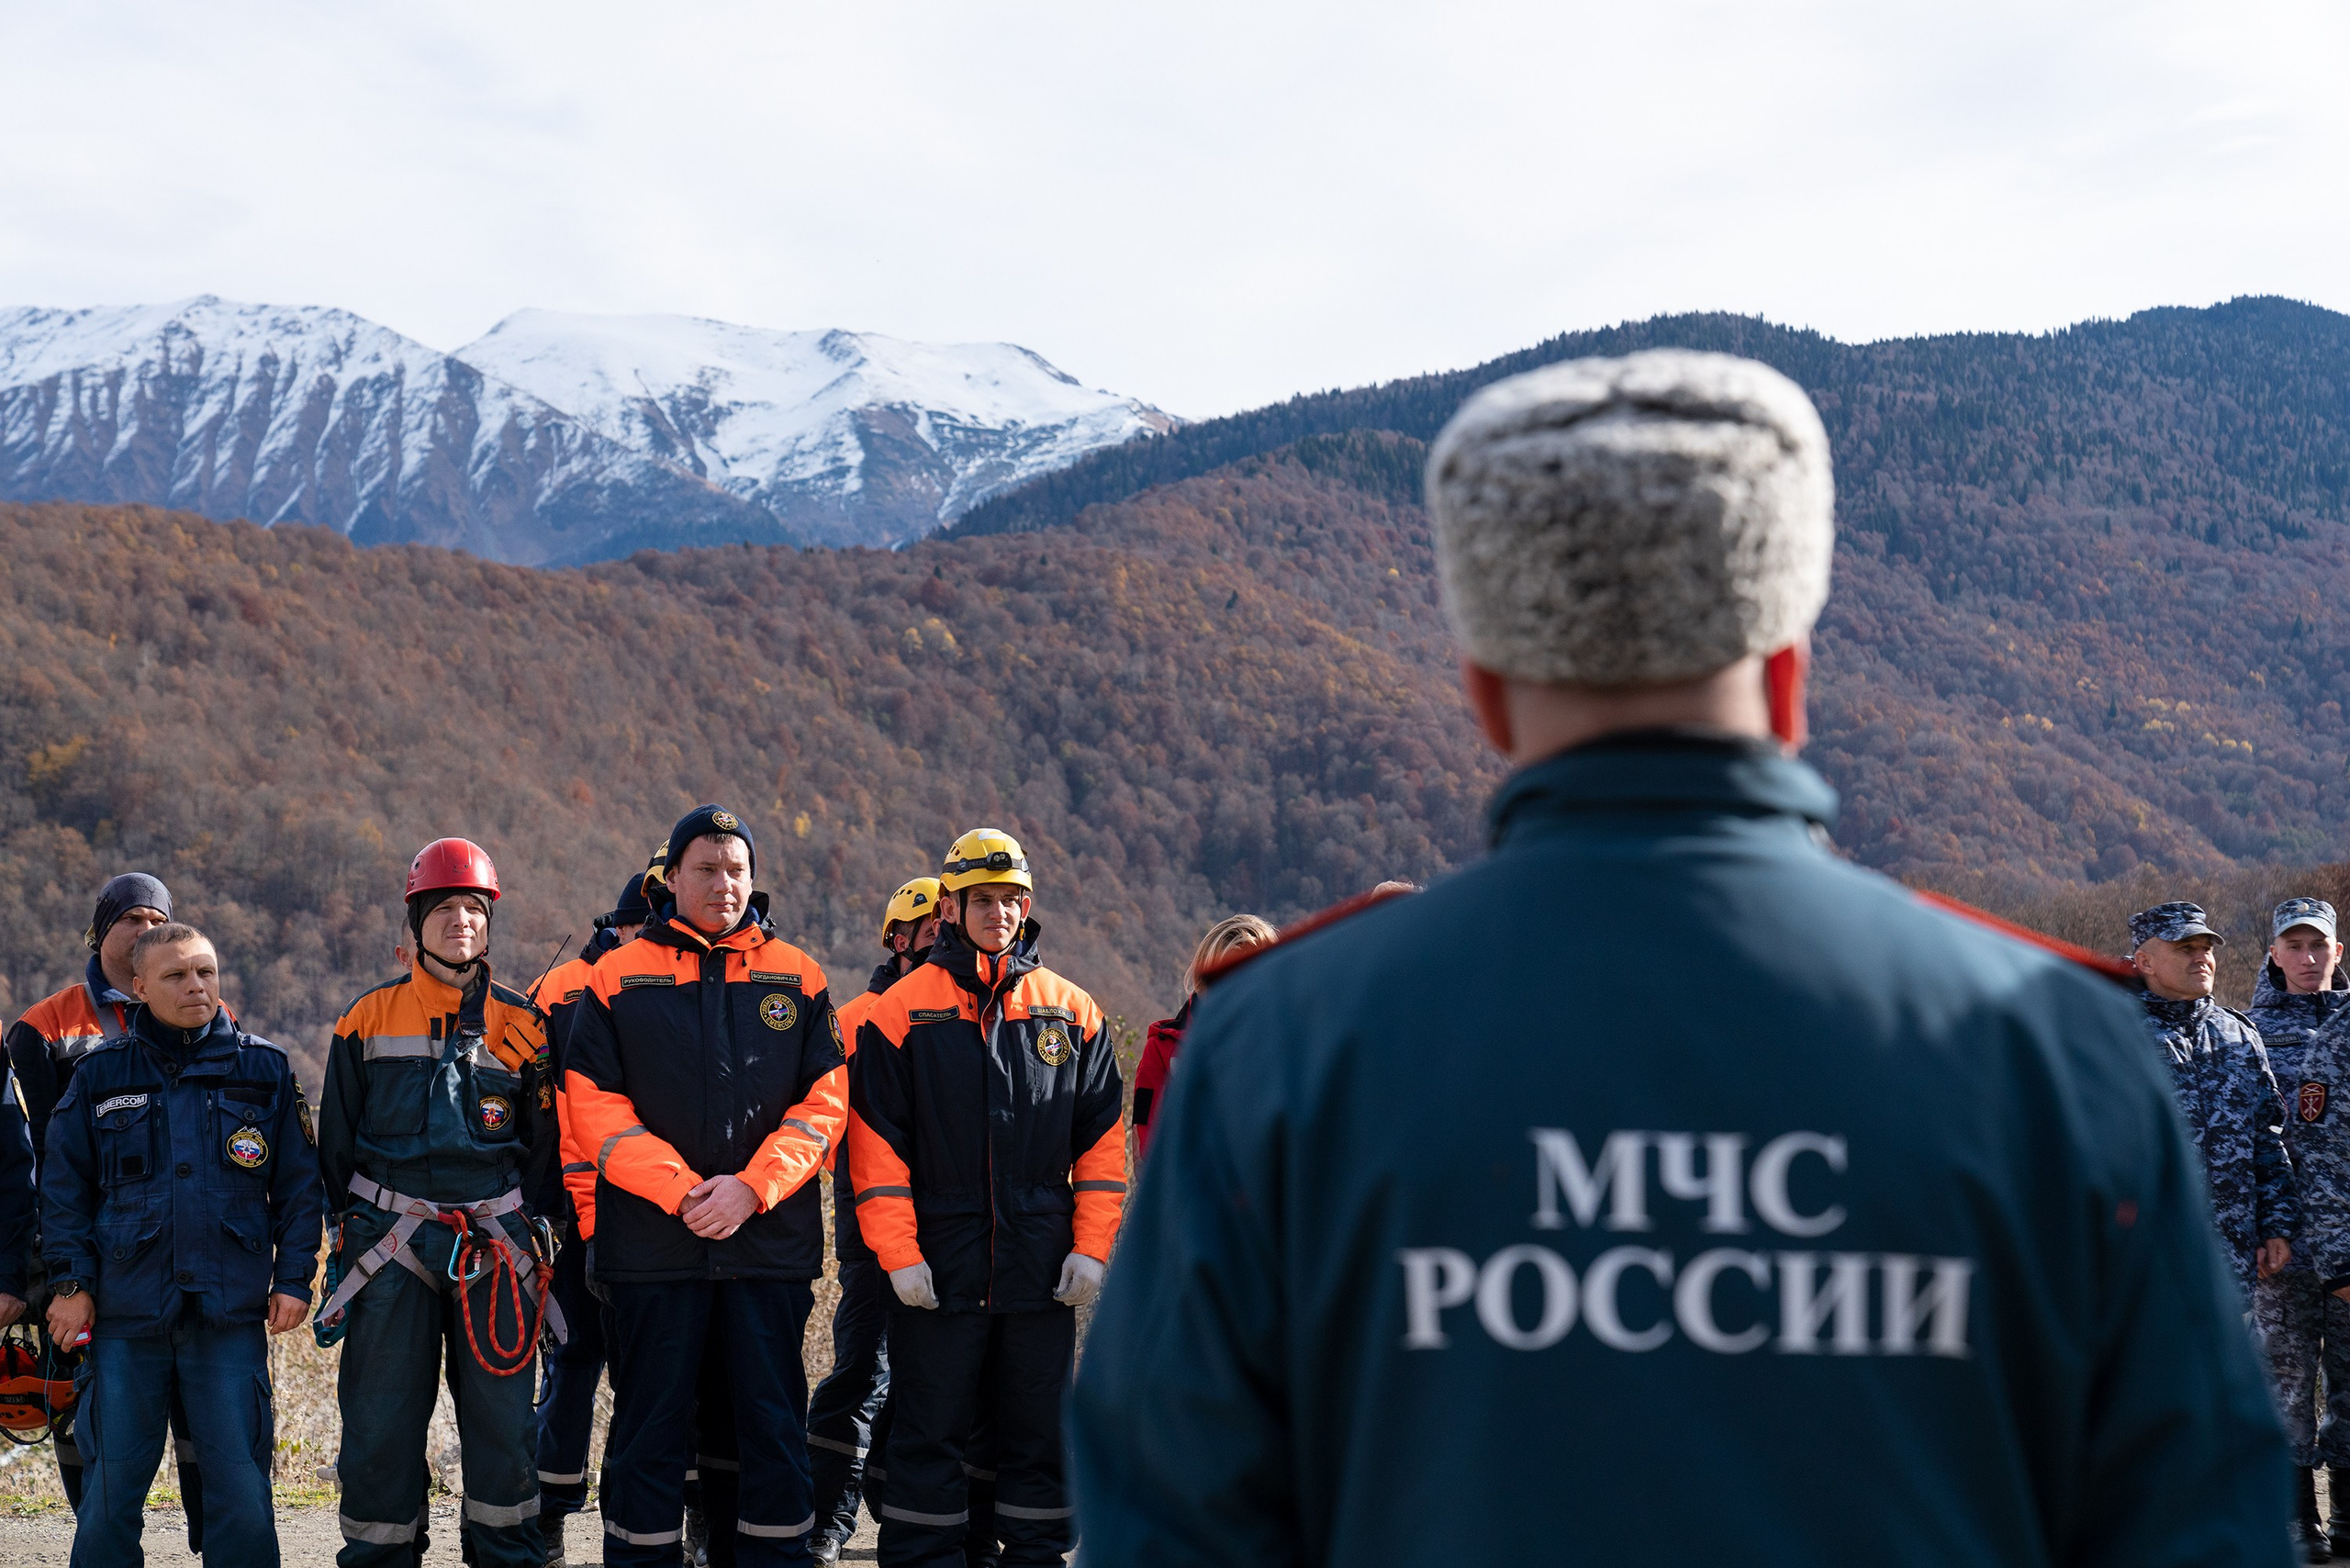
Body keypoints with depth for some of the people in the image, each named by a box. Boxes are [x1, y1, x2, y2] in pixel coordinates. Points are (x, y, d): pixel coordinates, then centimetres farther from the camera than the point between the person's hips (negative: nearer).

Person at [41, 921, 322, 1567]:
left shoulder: (263, 1068, 6)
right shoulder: (100, 1073, 6)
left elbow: (298, 1183, 8)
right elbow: (64, 1186, 8)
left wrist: (293, 1277, 2)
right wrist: (71, 1282, 0)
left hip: (231, 1313, 0)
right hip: (125, 1313, 0)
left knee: (241, 1487, -1)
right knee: (110, 1488, 5)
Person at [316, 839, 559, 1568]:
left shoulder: (520, 1023, 7)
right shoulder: (368, 1019, 7)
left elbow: (544, 1139, 11)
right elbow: (336, 1138, 11)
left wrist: (527, 1232, 5)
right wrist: (344, 1232, 7)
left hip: (495, 1243, 0)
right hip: (392, 1239, 0)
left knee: (502, 1415, 3)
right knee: (381, 1417, 1)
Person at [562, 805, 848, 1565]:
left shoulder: (797, 978, 9)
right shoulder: (620, 977, 5)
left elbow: (824, 1103, 2)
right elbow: (593, 1105, -2)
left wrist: (751, 1187, -12)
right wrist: (679, 1191, -13)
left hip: (770, 1242, 1)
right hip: (651, 1241, -1)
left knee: (768, 1426, 4)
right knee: (650, 1428, 2)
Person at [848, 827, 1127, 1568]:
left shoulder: (1070, 1010, 7)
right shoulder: (901, 1011, 0)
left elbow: (1102, 1137, 7)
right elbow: (876, 1138, -3)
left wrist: (1092, 1247, 0)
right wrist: (898, 1252, -10)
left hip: (1041, 1275, 2)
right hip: (939, 1271, -2)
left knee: (1038, 1437, 9)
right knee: (929, 1438, 3)